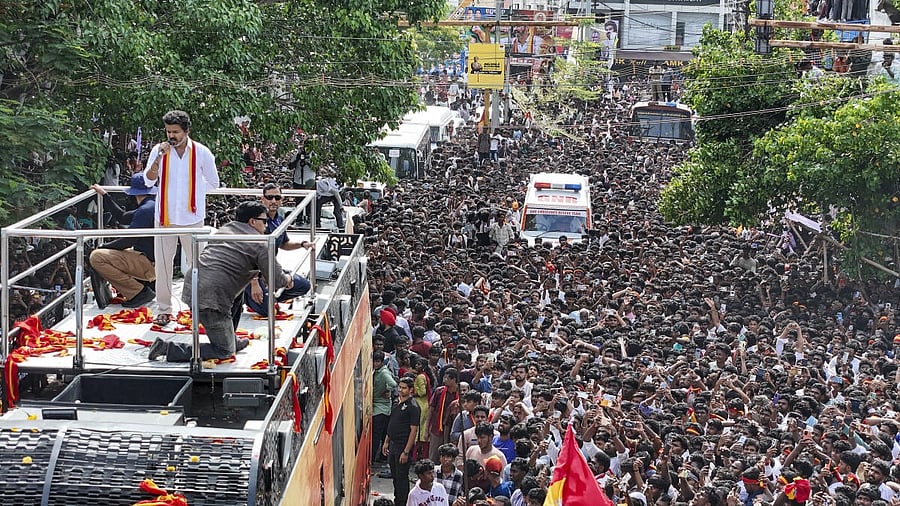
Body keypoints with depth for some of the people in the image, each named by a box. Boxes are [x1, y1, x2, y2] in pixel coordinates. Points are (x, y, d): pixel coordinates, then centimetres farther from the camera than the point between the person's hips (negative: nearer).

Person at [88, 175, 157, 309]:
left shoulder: (146, 210, -19)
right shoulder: (152, 206, 13)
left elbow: (128, 240, -19)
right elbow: (122, 217, 22)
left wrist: (103, 247, -5)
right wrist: (104, 195, 26)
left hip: (149, 265, -10)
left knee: (96, 257, -18)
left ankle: (140, 292, -14)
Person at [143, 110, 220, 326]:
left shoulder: (201, 153, -4)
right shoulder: (159, 150, -2)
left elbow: (213, 183, 8)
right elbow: (149, 180, -10)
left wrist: (192, 190, 7)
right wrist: (159, 157, -21)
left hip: (192, 218, -1)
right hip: (165, 217, 1)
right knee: (162, 263, 4)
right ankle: (164, 309, 13)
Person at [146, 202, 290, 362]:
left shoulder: (224, 229, 20)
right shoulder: (259, 245, -1)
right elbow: (275, 281, 1)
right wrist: (287, 279, 23)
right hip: (211, 298, -8)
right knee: (224, 352, 3)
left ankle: (231, 340, 35)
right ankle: (168, 349, -6)